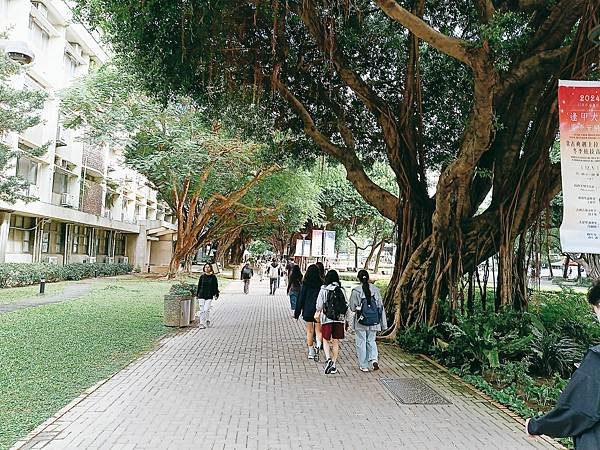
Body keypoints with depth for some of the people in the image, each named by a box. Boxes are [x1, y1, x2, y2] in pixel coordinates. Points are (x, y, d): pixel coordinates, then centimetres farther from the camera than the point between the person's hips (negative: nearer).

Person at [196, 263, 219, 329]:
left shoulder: (213, 277, 2)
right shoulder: (202, 276, 5)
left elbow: (215, 286, 5)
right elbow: (199, 286, 11)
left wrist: (216, 294, 1)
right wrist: (197, 294, 12)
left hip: (209, 296, -2)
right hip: (201, 295, 2)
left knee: (206, 310, -10)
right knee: (202, 310, 1)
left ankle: (207, 321, 12)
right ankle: (202, 324, 8)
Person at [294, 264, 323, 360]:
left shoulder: (305, 284, -8)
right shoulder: (321, 284, -4)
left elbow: (301, 298, -6)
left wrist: (297, 313, 0)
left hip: (308, 311, -1)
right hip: (319, 311, 1)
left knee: (310, 331, 11)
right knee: (318, 331, 10)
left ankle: (311, 352, 14)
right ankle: (318, 346, -15)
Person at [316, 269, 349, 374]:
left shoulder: (324, 290, -5)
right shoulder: (342, 290, 2)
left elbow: (319, 305, -2)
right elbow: (346, 306, 3)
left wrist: (318, 312, 19)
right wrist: (346, 320, 12)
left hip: (327, 318, -2)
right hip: (340, 319, 3)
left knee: (326, 340, 10)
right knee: (336, 342, 11)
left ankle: (329, 359, -11)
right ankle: (334, 365, 15)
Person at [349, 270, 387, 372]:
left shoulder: (356, 291, -12)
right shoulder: (375, 289, -2)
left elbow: (352, 307, -7)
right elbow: (381, 306, 2)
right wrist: (383, 323, 8)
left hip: (361, 322, -3)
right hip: (373, 322, 3)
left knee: (361, 343, 8)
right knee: (371, 341, 18)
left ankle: (364, 365, 12)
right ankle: (374, 359, -3)